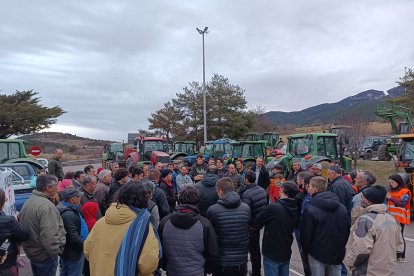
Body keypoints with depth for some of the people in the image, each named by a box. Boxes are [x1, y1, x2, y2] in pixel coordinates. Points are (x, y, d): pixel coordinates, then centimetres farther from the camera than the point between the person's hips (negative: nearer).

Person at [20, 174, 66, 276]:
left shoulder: (28, 201, 4)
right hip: (44, 255, -9)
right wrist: (55, 251, -16)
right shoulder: (46, 205, -27)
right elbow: (49, 235, -31)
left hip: (31, 251, 9)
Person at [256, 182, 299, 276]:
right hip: (286, 253, 6)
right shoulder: (296, 211, -2)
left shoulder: (273, 208, -22)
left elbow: (257, 222, -10)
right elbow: (294, 228, 10)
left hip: (272, 254, -6)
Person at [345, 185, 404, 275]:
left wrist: (349, 261, -10)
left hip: (368, 272, -7)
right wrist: (387, 260, 18)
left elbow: (361, 250, -26)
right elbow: (399, 247, 8)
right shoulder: (392, 219, 3)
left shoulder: (365, 219, -23)